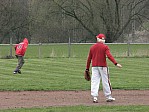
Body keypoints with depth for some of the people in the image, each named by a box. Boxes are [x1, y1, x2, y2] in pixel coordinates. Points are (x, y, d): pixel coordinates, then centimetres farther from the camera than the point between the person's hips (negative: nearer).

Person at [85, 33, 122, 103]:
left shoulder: (92, 47, 8)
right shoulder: (105, 47, -3)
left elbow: (89, 58, 10)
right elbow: (109, 55, -17)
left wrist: (87, 68, 16)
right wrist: (116, 63, -23)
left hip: (94, 66, 3)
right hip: (102, 66, -3)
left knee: (94, 81, -1)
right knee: (105, 81, 6)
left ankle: (95, 97, -12)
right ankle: (108, 97, 11)